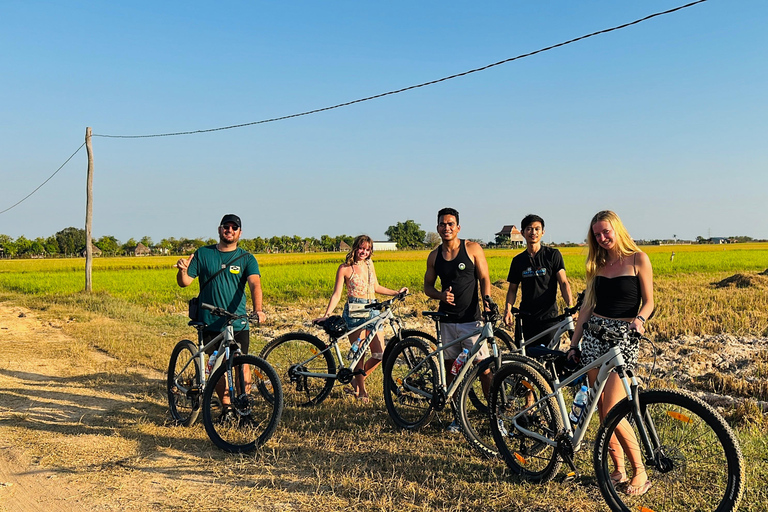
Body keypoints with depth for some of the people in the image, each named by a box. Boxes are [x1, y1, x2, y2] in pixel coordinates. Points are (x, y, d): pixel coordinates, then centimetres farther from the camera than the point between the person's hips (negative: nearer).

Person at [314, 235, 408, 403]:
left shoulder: (369, 265, 14)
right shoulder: (345, 268, -1)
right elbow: (337, 294, -5)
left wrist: (397, 292, 23)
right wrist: (326, 315, -14)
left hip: (372, 310, 5)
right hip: (354, 312, -5)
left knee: (379, 354, 0)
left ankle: (357, 381, 22)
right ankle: (361, 391, 12)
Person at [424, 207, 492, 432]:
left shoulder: (472, 248, -1)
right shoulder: (434, 256, 7)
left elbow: (484, 280, -1)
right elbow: (427, 285, 15)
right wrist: (440, 295, -6)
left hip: (471, 319, -3)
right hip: (447, 319, 4)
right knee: (450, 367, 7)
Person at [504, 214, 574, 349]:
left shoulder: (553, 255, 1)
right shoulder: (518, 260, 9)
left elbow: (563, 283, -5)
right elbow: (512, 289, 12)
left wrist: (570, 306, -21)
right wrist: (508, 309, -5)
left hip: (549, 318, -2)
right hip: (526, 319, 3)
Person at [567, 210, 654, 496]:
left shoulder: (637, 259, -1)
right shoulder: (598, 264, 12)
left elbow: (648, 302, -1)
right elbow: (588, 305, 13)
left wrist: (640, 318, -24)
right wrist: (574, 344, 10)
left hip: (624, 335, -5)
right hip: (594, 333, 5)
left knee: (612, 412, -11)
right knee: (602, 411, 6)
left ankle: (640, 472, 5)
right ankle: (619, 471, 18)